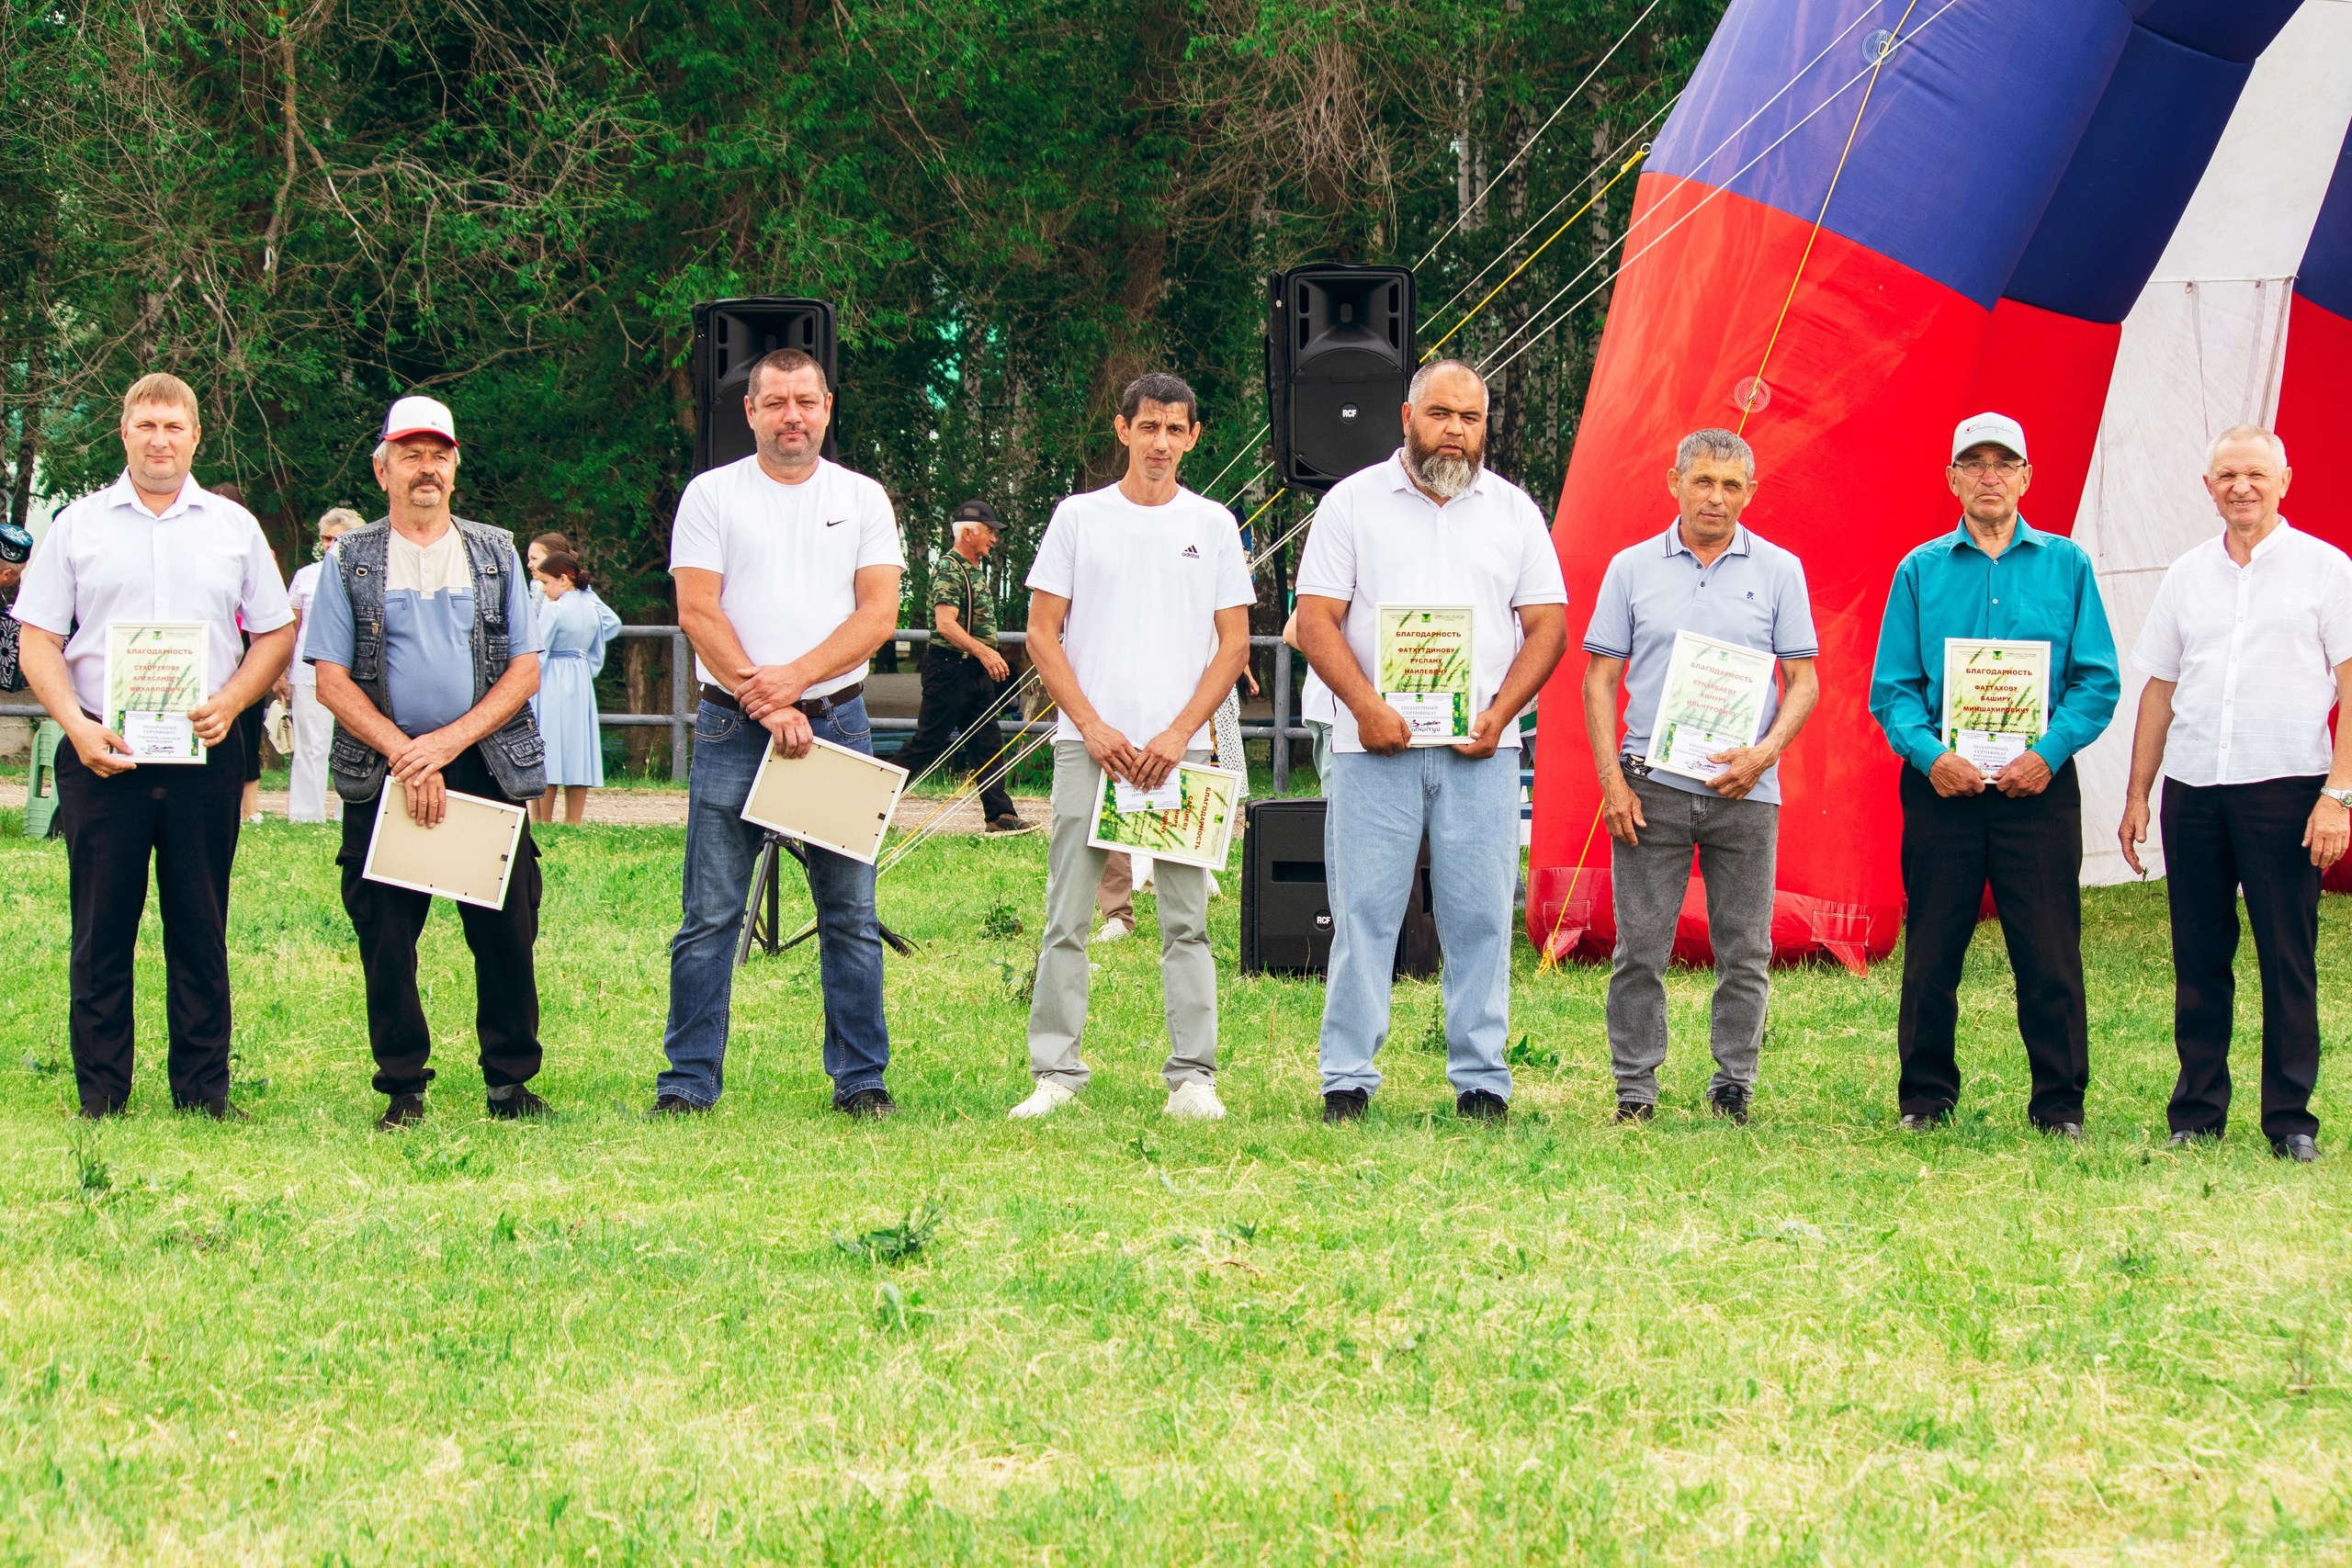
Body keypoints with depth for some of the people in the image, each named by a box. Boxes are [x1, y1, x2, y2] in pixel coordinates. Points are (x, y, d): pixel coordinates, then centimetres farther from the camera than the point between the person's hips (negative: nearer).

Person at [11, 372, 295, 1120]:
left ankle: (204, 1089, 9)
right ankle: (99, 1098, 6)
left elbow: (276, 632, 11)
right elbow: (39, 641, 4)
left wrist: (231, 700, -6)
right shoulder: (79, 525, 7)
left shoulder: (233, 526, 10)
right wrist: (76, 725, -11)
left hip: (205, 752, 1)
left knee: (200, 928, 4)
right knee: (101, 928, 1)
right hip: (103, 753, -1)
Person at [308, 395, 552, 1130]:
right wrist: (404, 753, -12)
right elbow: (331, 679, 0)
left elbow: (525, 669, 5)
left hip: (486, 763, 1)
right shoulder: (350, 560, 7)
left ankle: (511, 1080, 11)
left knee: (507, 931, 0)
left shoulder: (495, 553, 11)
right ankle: (403, 1088, 9)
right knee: (386, 937, -1)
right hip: (381, 770, -1)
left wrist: (450, 741, -9)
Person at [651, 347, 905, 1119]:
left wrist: (795, 679, -12)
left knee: (851, 913, 3)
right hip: (732, 728, -1)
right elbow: (697, 611, -4)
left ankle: (861, 1079, 9)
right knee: (710, 915, -2)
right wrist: (763, 703, -12)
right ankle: (688, 1081, 4)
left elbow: (878, 613, 0)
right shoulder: (711, 495, 5)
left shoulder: (862, 498, 9)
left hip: (837, 721, 1)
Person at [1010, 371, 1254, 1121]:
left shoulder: (1212, 524, 9)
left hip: (1180, 750, 0)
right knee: (1066, 918, -1)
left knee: (1186, 919, 0)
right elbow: (1042, 634, 5)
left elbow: (1233, 644, 7)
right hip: (1087, 746, 0)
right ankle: (1056, 1073, 4)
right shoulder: (1078, 517, 7)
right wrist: (1093, 726, -6)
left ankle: (1192, 1076, 3)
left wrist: (1178, 735, -5)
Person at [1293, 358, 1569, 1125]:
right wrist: (1367, 707, -13)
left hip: (1481, 750, 2)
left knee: (1480, 917, 1)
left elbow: (1547, 625, 10)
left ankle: (1480, 1079, 7)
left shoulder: (1513, 510, 12)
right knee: (1363, 912, -3)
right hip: (1376, 746, -2)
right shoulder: (1354, 502, 6)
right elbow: (1317, 618, 0)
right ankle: (1347, 1078, 2)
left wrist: (1499, 712, -5)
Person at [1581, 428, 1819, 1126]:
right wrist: (1611, 779, -4)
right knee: (1640, 949, 0)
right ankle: (1635, 1091, 7)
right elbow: (1600, 680, 6)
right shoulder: (1632, 569, 6)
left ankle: (1734, 1089, 12)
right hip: (1651, 786, 0)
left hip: (1745, 789, 1)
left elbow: (1803, 681, 6)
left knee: (1745, 952, 3)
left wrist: (1764, 754, -11)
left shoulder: (1778, 571, 7)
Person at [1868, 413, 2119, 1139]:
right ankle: (1926, 1098, 15)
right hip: (1942, 786, 1)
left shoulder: (2066, 565, 7)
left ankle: (2059, 1105, 7)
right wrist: (1929, 752, -12)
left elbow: (2098, 681, 3)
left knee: (2050, 956, -2)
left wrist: (2049, 752, -11)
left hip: (2038, 786, -1)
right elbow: (1892, 688, 6)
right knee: (1931, 955, 4)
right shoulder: (1920, 570, 9)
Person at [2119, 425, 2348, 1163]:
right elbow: (2159, 691, 18)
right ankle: (2196, 1114, 13)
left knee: (2288, 961, -2)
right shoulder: (2187, 577, 14)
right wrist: (2136, 795, 13)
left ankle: (2291, 1118, 4)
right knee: (2198, 958, 6)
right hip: (2192, 790, 4)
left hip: (2285, 785, -4)